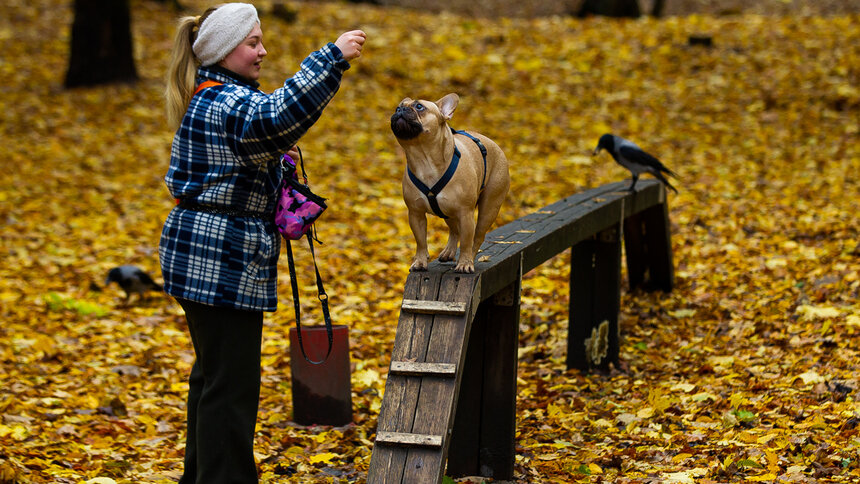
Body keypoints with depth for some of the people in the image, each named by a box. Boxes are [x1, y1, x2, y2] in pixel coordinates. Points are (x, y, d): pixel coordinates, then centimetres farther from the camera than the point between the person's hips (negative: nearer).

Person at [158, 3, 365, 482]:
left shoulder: (212, 98, 17)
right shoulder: (225, 103, -18)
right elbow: (280, 115, -39)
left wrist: (273, 151, 13)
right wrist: (332, 56, -38)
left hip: (203, 258, 11)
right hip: (221, 262, -11)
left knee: (214, 371, 20)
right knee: (230, 380, -8)